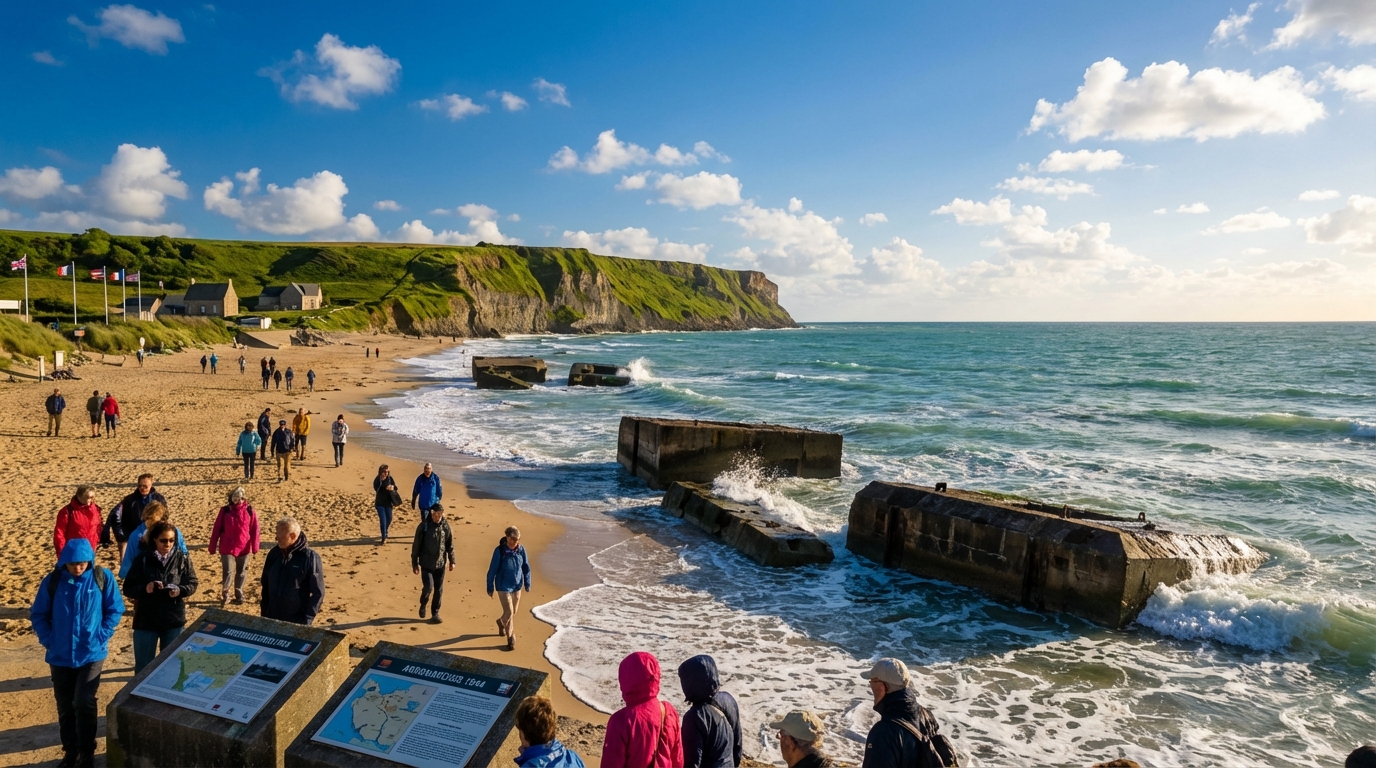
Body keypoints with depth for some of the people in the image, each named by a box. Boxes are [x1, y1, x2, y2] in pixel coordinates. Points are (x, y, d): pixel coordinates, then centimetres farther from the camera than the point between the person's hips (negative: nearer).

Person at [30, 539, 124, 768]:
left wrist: (101, 637, -9)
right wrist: (48, 640, -5)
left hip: (91, 654, -2)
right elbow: (38, 615, 4)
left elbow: (115, 610, -1)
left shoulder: (102, 578, -8)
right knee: (65, 707, 12)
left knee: (84, 702, -9)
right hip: (60, 656, 2)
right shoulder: (52, 581, -6)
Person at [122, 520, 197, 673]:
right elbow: (128, 589, -5)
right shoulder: (142, 559, -8)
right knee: (143, 667, 10)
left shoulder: (182, 558, -3)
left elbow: (193, 583, 1)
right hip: (146, 620, -1)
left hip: (174, 620, 1)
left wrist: (180, 590, -19)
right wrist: (144, 589, -24)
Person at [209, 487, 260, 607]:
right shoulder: (225, 510, -4)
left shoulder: (250, 511, -4)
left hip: (244, 548, 1)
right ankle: (225, 596, 12)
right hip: (227, 548, -1)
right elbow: (216, 529, -1)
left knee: (241, 573, 12)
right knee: (227, 572, -5)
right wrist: (212, 547, -1)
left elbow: (254, 530, -1)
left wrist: (255, 547, -3)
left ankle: (239, 595, 27)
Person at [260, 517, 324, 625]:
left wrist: (306, 621, -15)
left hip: (296, 622, -5)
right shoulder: (274, 553, 1)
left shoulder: (309, 557, -15)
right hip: (271, 619, 5)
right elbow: (266, 585, 11)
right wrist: (264, 613, 8)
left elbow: (318, 593, -12)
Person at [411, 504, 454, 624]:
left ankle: (435, 613, 20)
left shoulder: (445, 526, -4)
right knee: (428, 587, -9)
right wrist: (414, 563, -3)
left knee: (439, 590, 6)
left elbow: (450, 545, 5)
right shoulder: (423, 526, -11)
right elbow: (416, 545, -4)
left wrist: (451, 561, 6)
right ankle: (423, 605, 23)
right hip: (426, 563, -2)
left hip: (440, 564, 2)